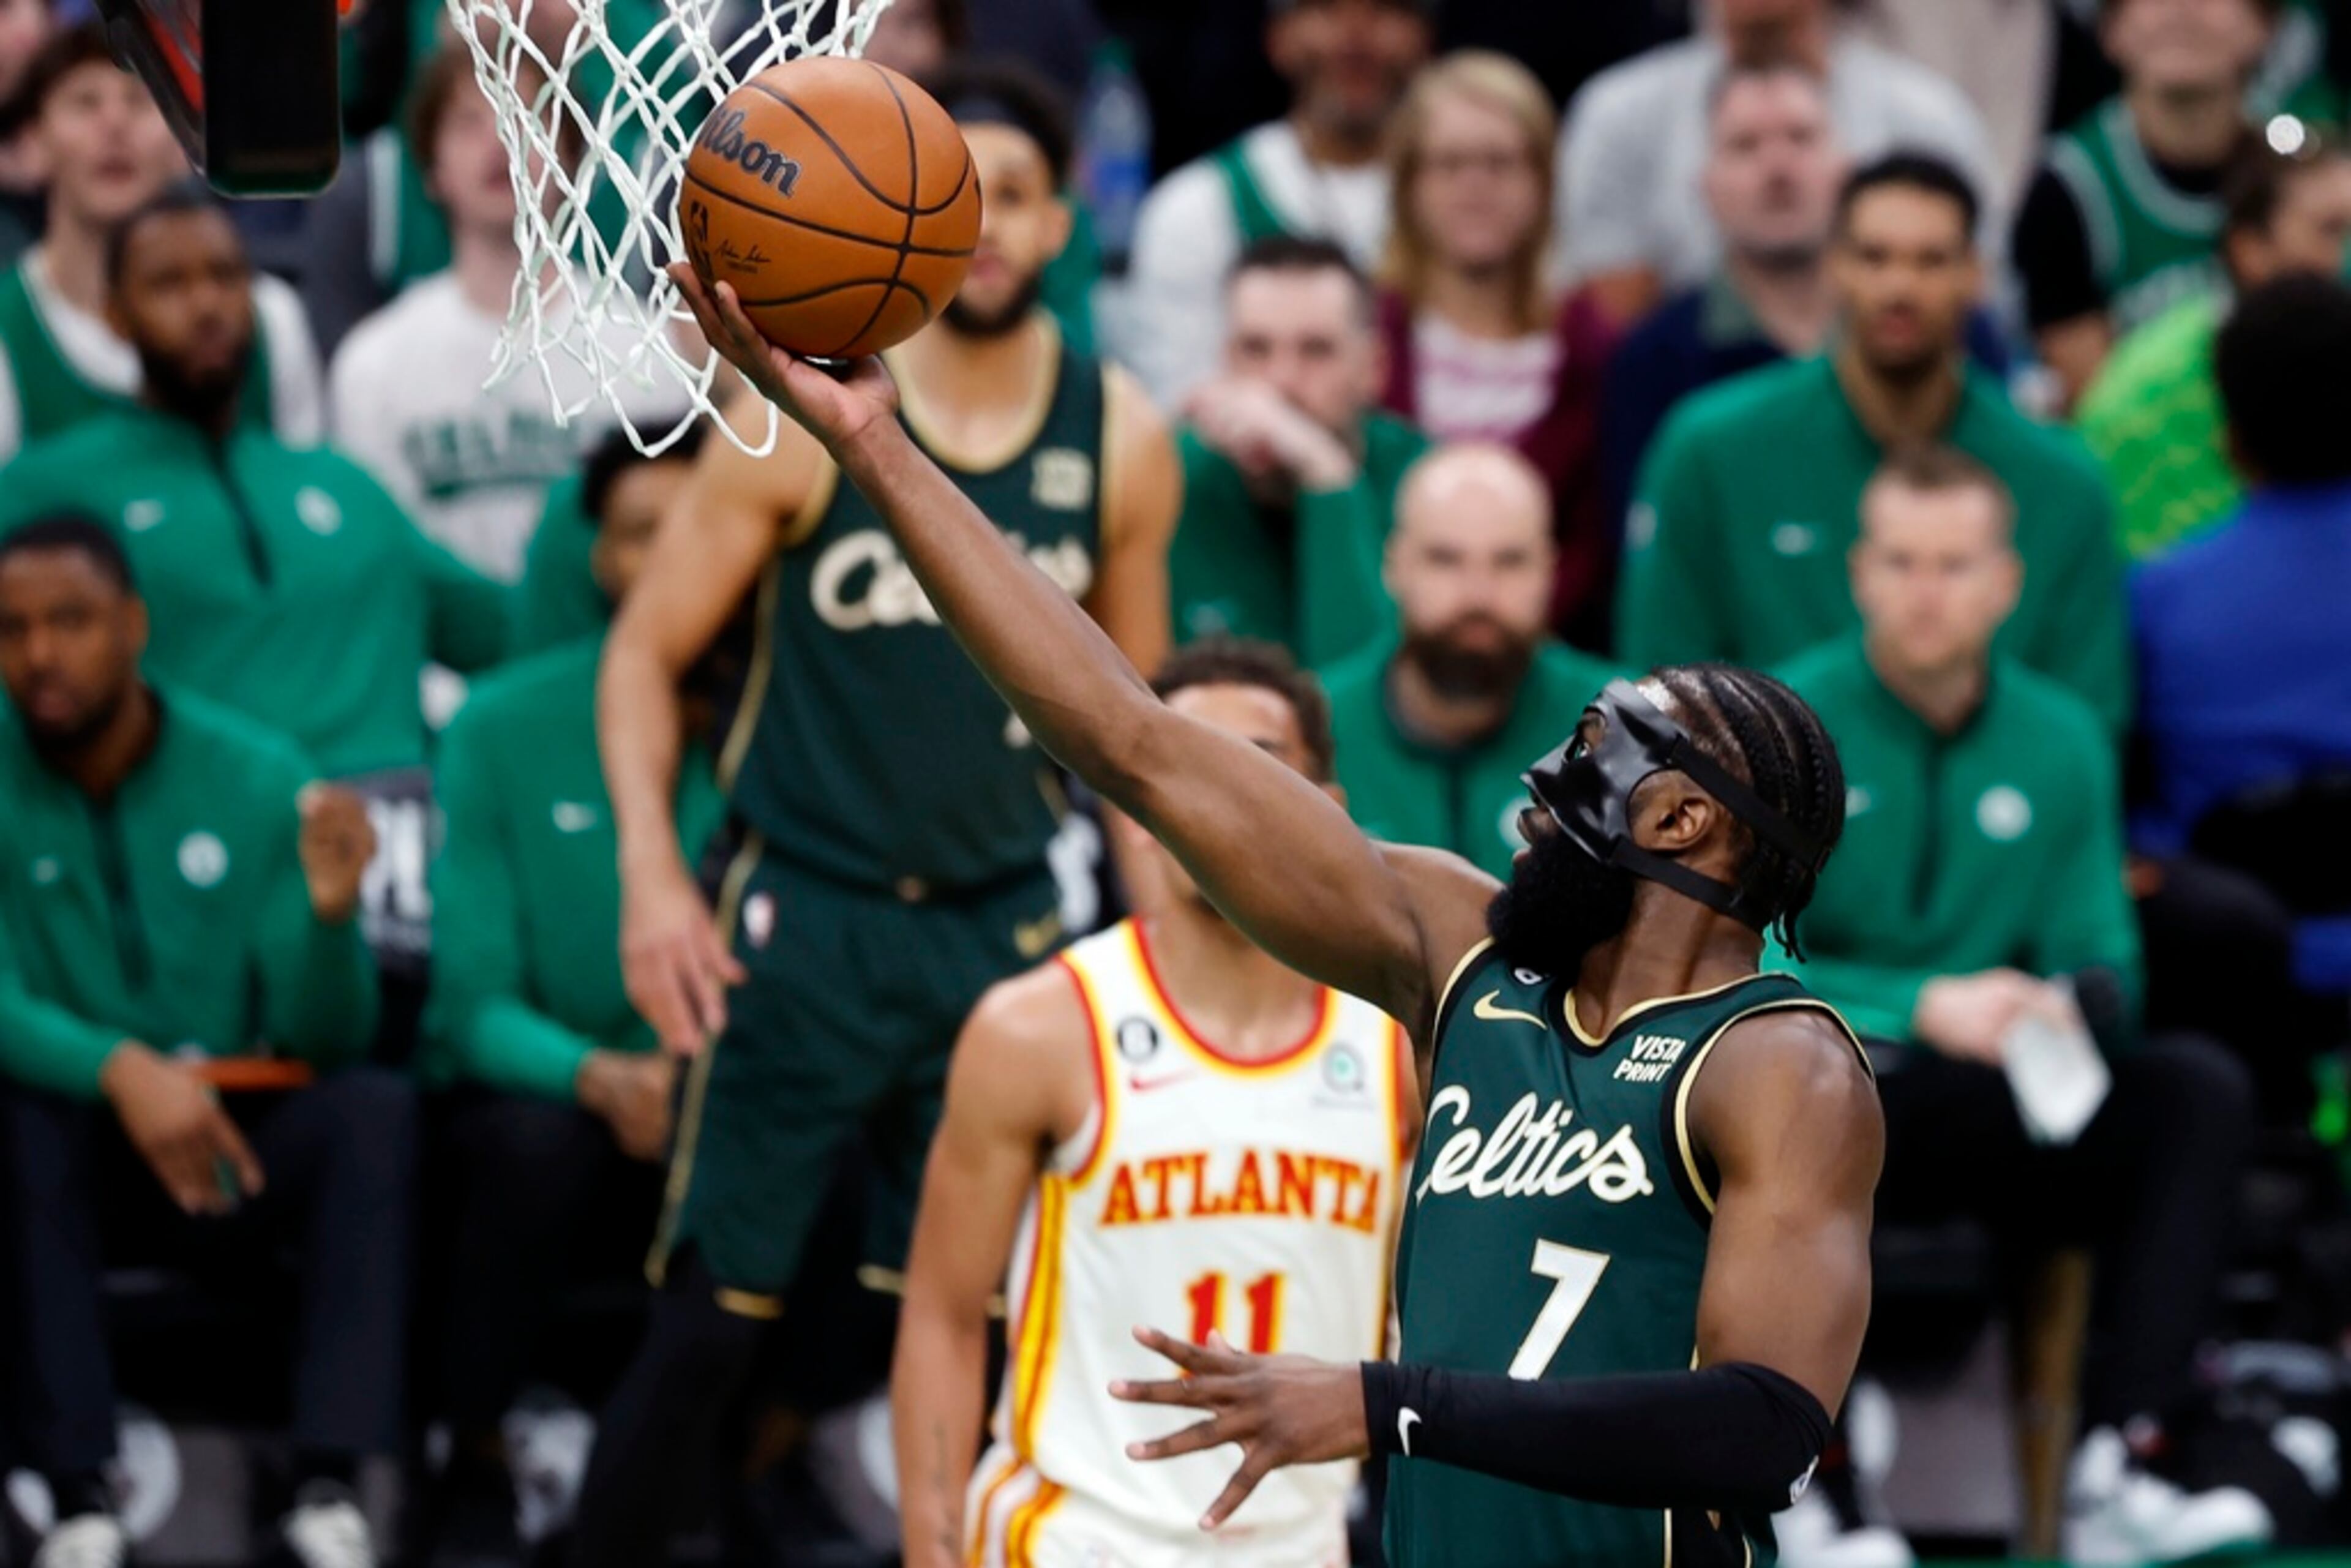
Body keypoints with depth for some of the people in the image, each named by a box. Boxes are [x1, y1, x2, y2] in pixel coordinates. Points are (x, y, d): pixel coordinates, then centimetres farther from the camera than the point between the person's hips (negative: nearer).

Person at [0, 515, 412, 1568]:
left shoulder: (257, 780, -4)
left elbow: (321, 1042, -8)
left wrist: (330, 910, -28)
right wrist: (121, 1069, -38)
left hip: (236, 1154, 2)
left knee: (375, 1108, -26)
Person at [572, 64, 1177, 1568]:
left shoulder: (1119, 441, 1)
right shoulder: (807, 414, -8)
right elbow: (648, 656, -2)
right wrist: (653, 875, -13)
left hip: (1006, 924, 3)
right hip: (806, 919, -3)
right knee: (716, 1311, -3)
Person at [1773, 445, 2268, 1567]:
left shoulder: (2061, 742, 10)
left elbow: (2103, 970, 8)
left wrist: (2064, 1009, -18)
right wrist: (1919, 1009, -24)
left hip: (1997, 1118, 4)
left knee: (2200, 1087, -22)